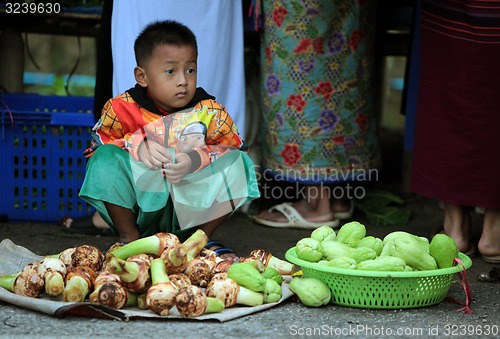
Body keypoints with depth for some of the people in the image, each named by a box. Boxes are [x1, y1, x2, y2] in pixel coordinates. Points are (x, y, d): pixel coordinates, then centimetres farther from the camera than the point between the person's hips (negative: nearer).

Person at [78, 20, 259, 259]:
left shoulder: (210, 112, -7)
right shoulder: (122, 109, -9)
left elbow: (233, 148, -9)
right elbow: (98, 144, -5)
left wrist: (196, 159, -29)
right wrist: (137, 145, -24)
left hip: (192, 210, 1)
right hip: (137, 208, -1)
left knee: (236, 163, -17)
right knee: (107, 159, -25)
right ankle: (128, 237, -6)